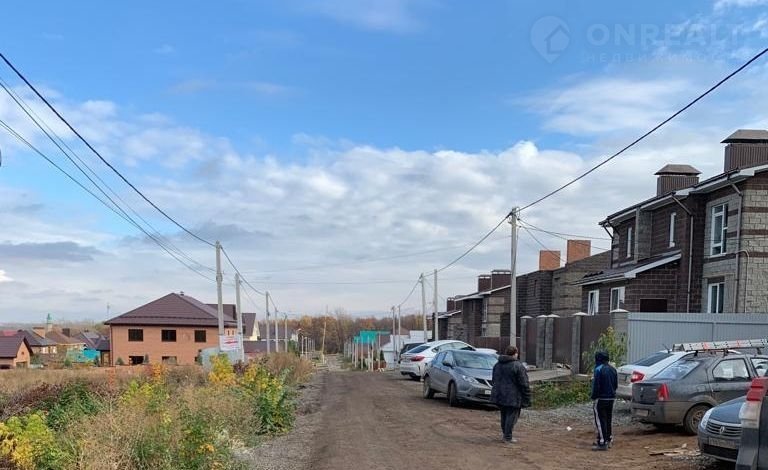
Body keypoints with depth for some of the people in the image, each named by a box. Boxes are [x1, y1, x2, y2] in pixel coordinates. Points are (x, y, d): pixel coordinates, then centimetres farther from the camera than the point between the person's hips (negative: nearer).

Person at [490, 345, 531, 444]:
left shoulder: (497, 364, 11)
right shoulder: (518, 366, -11)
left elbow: (494, 380, 19)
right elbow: (524, 384, -12)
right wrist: (527, 399, -7)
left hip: (499, 395, 7)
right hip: (512, 397, -7)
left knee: (504, 415, 19)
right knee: (511, 416, 1)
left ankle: (504, 432, 27)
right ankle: (508, 437, 3)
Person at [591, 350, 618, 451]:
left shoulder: (599, 369, -16)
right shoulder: (612, 369, 9)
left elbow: (596, 386, -18)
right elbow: (616, 384, 15)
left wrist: (593, 398, -12)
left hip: (601, 398, -8)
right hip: (611, 398, 8)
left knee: (600, 420, -6)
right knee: (609, 419, 17)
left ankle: (602, 443, -9)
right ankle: (609, 440, 24)